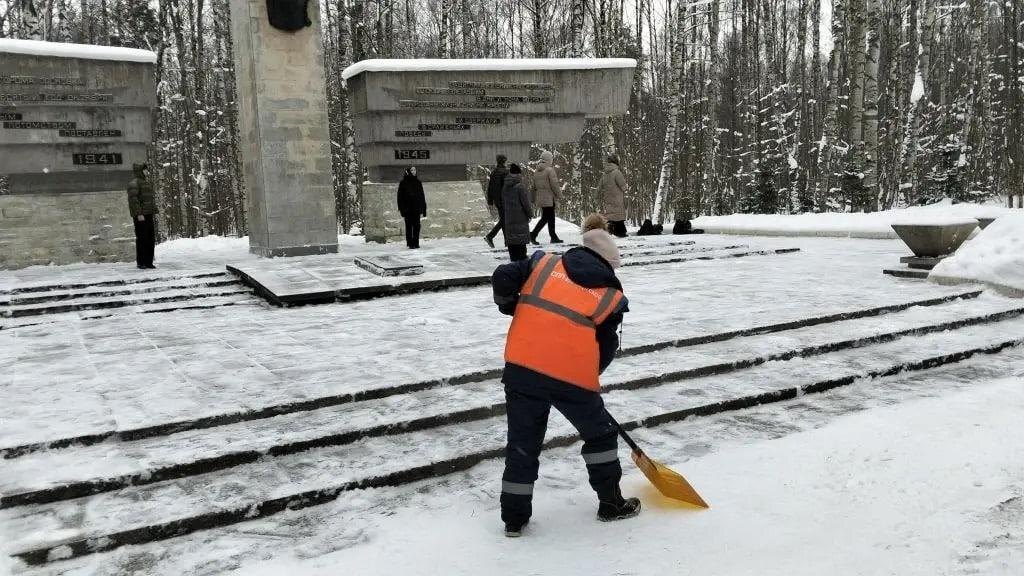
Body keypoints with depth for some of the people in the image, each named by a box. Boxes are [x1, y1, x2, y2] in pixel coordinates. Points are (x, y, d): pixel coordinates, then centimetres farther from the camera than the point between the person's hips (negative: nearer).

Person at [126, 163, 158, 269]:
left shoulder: (146, 182, 20)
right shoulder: (134, 182, -9)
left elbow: (151, 199, 24)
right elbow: (133, 199, -17)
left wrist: (155, 212, 16)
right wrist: (139, 214, -23)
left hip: (148, 215, 8)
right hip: (140, 215, -8)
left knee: (151, 238, 6)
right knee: (142, 238, -6)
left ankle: (148, 262, 10)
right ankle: (140, 263, -1)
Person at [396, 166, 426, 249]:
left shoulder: (418, 182, 9)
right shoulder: (403, 183, 0)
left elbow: (422, 196, 10)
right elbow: (400, 196, -2)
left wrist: (423, 208, 4)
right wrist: (401, 208, -10)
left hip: (416, 208, 3)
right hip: (407, 208, -3)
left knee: (416, 226, 1)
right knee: (409, 226, 0)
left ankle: (416, 243, 7)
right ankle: (410, 243, 3)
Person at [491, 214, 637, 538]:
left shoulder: (543, 263, 10)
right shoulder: (611, 297, 8)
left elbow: (502, 279, 1)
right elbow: (606, 350, 10)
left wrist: (510, 307, 20)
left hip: (521, 368, 2)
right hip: (574, 376, -2)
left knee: (523, 443, 15)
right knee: (601, 434, 22)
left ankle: (514, 518, 21)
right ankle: (611, 504, 32)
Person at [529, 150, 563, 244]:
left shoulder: (536, 171, 11)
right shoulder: (550, 170, -13)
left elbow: (534, 186, 15)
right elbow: (555, 185, -14)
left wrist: (534, 199, 20)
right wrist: (559, 195, -3)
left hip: (540, 198, 8)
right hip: (549, 198, -8)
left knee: (551, 218, 14)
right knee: (545, 218, -5)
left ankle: (554, 237, 19)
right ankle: (533, 234, -13)